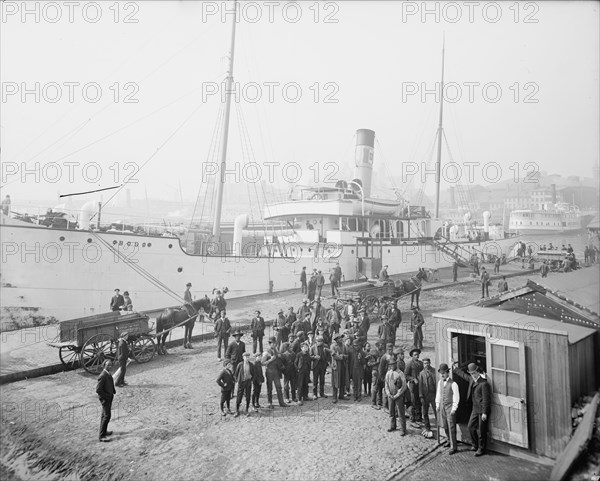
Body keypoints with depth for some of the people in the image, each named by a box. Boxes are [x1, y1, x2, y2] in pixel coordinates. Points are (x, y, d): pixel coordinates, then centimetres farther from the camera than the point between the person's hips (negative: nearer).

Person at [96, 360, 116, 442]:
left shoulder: (108, 373, 3)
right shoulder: (102, 376, -26)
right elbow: (98, 390, -25)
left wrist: (113, 391, 8)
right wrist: (107, 396, -18)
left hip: (109, 397, 9)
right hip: (105, 398, -9)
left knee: (104, 415, 20)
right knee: (107, 416, -8)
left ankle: (103, 431, 33)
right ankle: (101, 436, -2)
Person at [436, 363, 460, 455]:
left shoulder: (453, 384, -15)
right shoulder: (440, 382, 5)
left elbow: (456, 397, -12)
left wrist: (454, 409, -13)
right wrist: (437, 405, 15)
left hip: (450, 407, -6)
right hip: (442, 407, 6)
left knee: (451, 427, -3)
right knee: (445, 426, 16)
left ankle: (453, 447, 4)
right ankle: (449, 441, 37)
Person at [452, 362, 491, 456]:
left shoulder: (484, 383, -19)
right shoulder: (471, 380, 5)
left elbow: (486, 399, -19)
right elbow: (463, 375, 25)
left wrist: (484, 413, -19)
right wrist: (455, 369, 35)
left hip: (482, 410, -8)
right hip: (475, 409, 8)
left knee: (481, 430, 2)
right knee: (471, 426, 15)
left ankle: (481, 449, 18)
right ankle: (475, 445, 32)